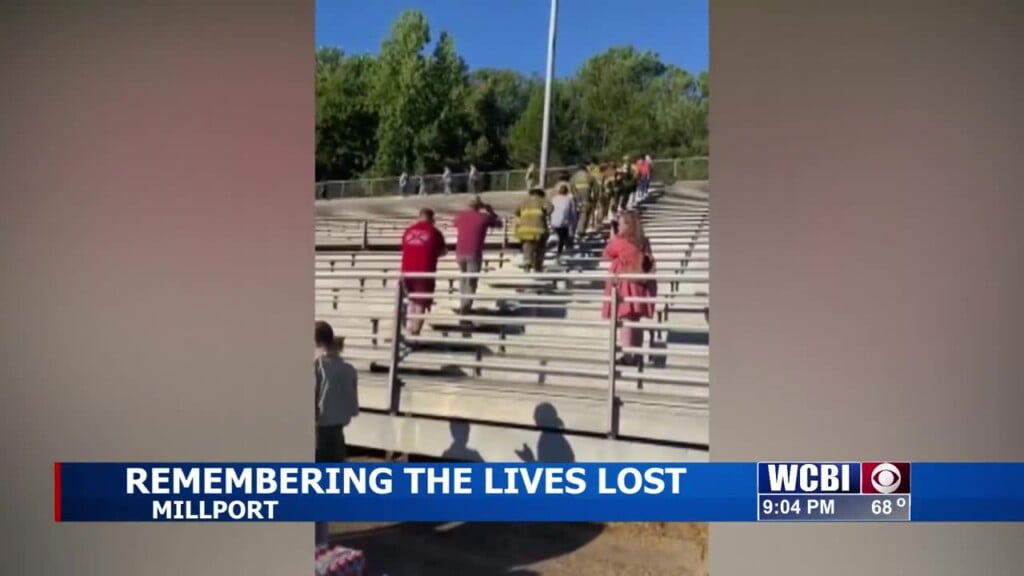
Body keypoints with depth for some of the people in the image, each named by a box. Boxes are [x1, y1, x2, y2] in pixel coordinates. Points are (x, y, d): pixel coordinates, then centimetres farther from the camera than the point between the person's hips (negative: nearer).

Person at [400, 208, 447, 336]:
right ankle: (414, 335, -4)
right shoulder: (434, 232, -1)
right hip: (424, 272, -5)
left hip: (407, 272, 5)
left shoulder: (408, 231, 10)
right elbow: (442, 251, 9)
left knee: (412, 302, 21)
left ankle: (409, 330, 19)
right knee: (421, 304, 0)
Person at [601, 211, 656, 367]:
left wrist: (612, 238, 8)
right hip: (639, 284, 6)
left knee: (625, 319, -3)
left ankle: (627, 355, -5)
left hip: (623, 284, -6)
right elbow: (649, 263, 11)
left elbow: (607, 255, 6)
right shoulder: (643, 242, 5)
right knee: (635, 320, 12)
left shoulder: (618, 241, -10)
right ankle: (636, 355, 18)